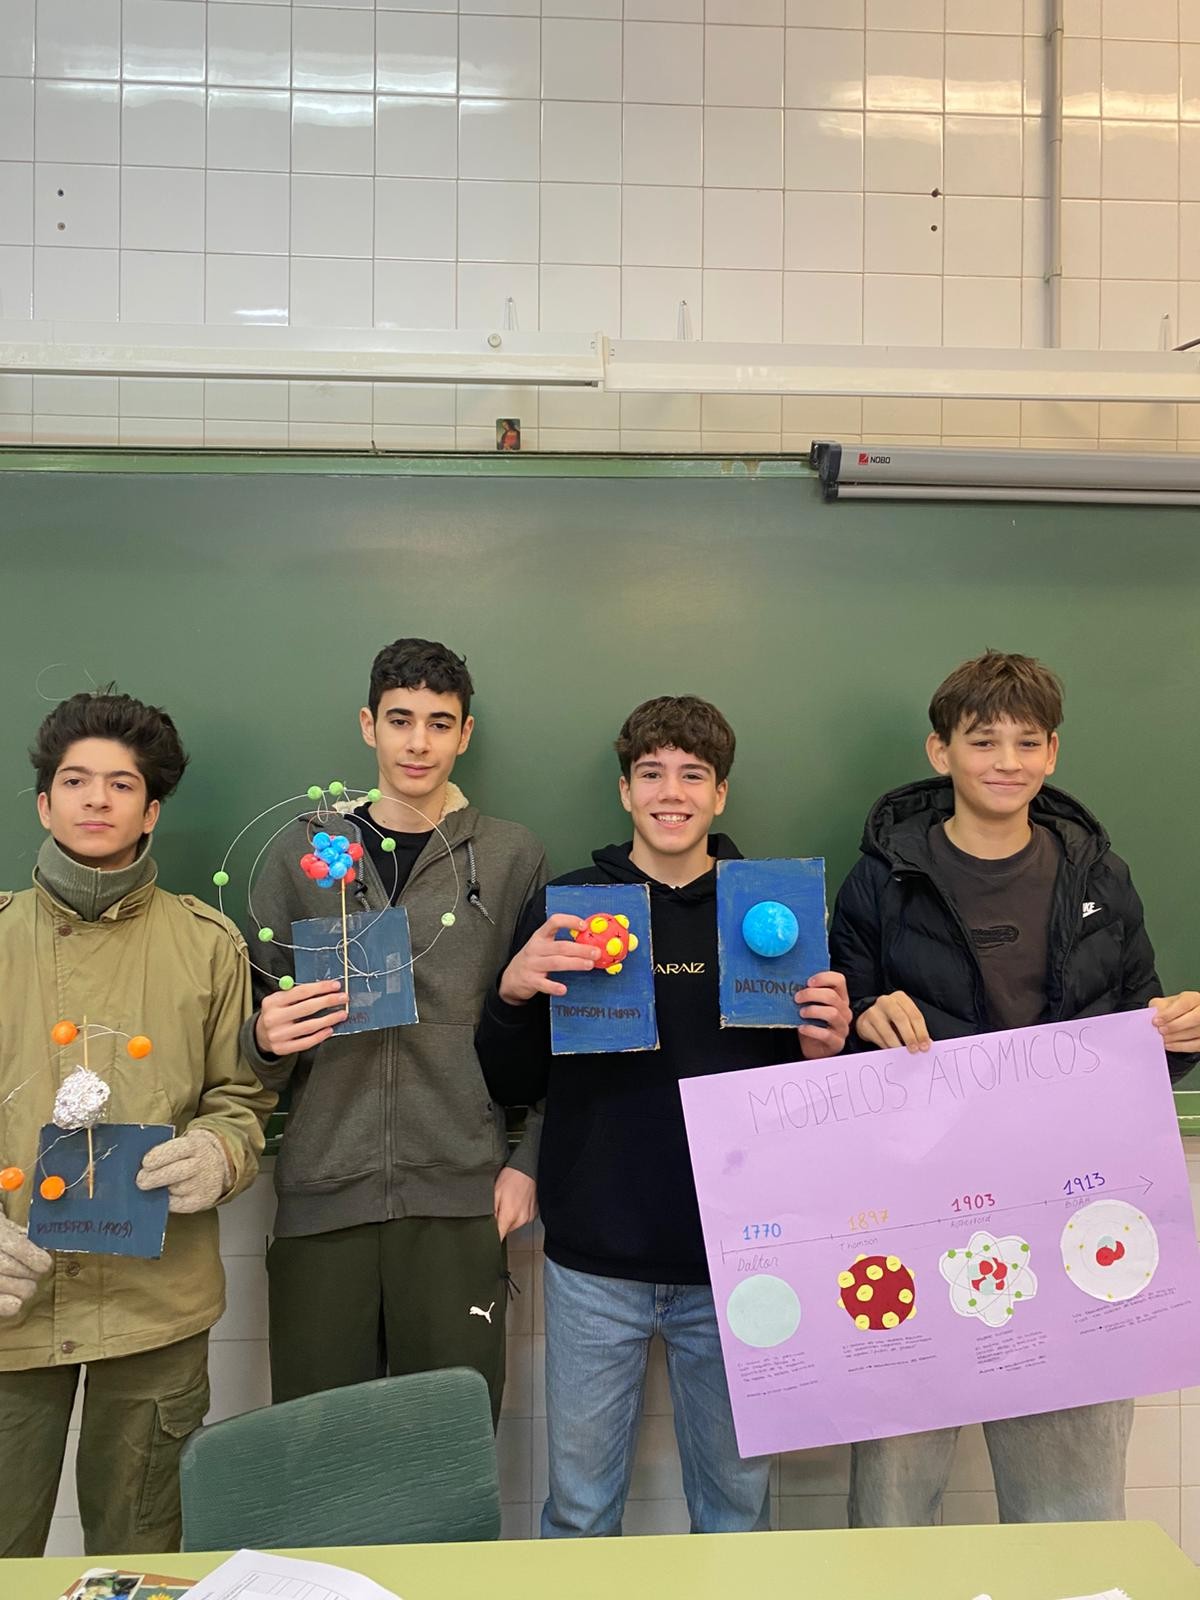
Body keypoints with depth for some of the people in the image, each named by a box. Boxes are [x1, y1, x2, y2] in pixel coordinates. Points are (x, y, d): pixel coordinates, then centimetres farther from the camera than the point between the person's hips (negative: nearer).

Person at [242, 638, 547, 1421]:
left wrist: (528, 1163, -1)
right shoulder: (302, 851, 8)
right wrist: (265, 1038, -9)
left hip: (462, 1194, -1)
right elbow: (257, 1019, 12)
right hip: (323, 1191, 1)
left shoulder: (514, 857, 5)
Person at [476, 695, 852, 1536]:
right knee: (580, 1507, 15)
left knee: (738, 1500, 18)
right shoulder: (568, 905, 0)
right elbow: (514, 1085, 1)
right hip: (596, 1257, 0)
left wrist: (823, 1048, -14)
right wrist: (512, 995, -18)